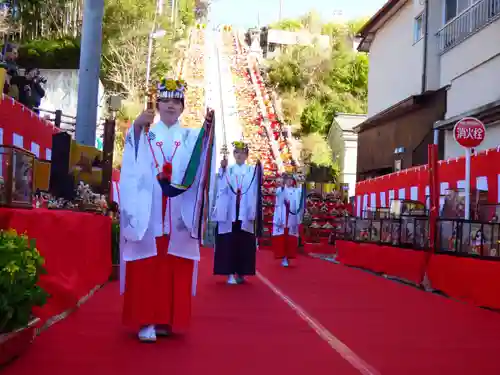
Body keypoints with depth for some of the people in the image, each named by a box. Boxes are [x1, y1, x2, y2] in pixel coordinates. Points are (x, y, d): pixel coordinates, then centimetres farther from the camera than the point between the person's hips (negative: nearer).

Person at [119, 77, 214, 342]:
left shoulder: (191, 137, 14)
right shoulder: (145, 135, 11)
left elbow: (200, 167, -7)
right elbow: (133, 165, -10)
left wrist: (208, 129, -26)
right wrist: (137, 126, -28)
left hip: (178, 217, 2)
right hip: (148, 214, -1)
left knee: (174, 269, 3)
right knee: (146, 267, -4)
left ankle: (167, 320, 13)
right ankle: (146, 321, 1)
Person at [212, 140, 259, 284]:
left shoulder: (252, 171, 8)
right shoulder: (227, 170, 8)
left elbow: (254, 193, 2)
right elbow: (221, 189, -6)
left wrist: (253, 212, -7)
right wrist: (222, 169, -16)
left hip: (245, 212, 0)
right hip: (229, 212, 0)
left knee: (244, 243, 2)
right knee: (229, 242, -2)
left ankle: (241, 272, 11)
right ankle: (231, 273, 4)